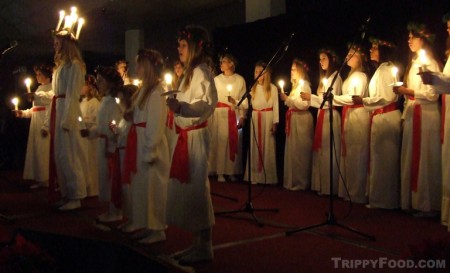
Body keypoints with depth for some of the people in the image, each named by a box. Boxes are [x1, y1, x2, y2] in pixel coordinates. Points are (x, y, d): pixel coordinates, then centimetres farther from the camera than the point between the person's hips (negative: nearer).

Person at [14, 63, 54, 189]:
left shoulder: (52, 87, 2)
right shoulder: (39, 89, 26)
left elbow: (51, 96, -22)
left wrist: (35, 95, -22)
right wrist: (23, 113, 13)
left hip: (47, 121, -8)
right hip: (37, 122, 8)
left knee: (46, 148, -12)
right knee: (37, 149, 4)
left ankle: (50, 178, -9)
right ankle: (40, 178, 7)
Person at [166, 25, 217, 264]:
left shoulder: (201, 71, -10)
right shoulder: (191, 72, 18)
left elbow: (209, 103, -24)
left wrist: (180, 107, -35)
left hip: (195, 136, -10)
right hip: (184, 136, 10)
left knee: (196, 188, -5)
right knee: (186, 188, 11)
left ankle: (205, 248, 5)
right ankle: (198, 244, 20)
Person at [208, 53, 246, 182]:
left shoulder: (240, 80, 6)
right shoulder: (216, 79, 9)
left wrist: (242, 116, -4)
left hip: (234, 114, 0)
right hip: (219, 113, 0)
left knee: (234, 142, 0)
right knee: (220, 141, -5)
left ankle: (232, 171, 9)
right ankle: (220, 172, 1)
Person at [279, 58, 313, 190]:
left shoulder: (304, 84, -10)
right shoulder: (297, 84, 18)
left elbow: (304, 104, -21)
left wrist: (287, 99, -17)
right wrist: (286, 99, 5)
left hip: (301, 119, -9)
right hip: (294, 119, 9)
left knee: (300, 151, -5)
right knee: (293, 150, 10)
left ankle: (301, 182, 3)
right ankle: (293, 180, 17)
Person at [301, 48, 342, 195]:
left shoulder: (335, 77, -6)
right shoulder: (326, 77, 20)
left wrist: (311, 97, -14)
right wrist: (309, 98, 4)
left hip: (330, 116, -8)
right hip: (322, 115, 8)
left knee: (328, 152, -7)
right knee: (320, 151, 6)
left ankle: (329, 187, -2)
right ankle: (321, 185, 10)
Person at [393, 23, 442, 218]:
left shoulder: (429, 63, -6)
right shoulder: (414, 62, 18)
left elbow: (432, 94, -14)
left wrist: (406, 91, -18)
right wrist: (404, 115, 15)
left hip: (426, 116, -8)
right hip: (412, 115, 8)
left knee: (425, 160, -7)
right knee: (411, 159, 7)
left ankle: (428, 205, -1)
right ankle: (413, 201, 12)